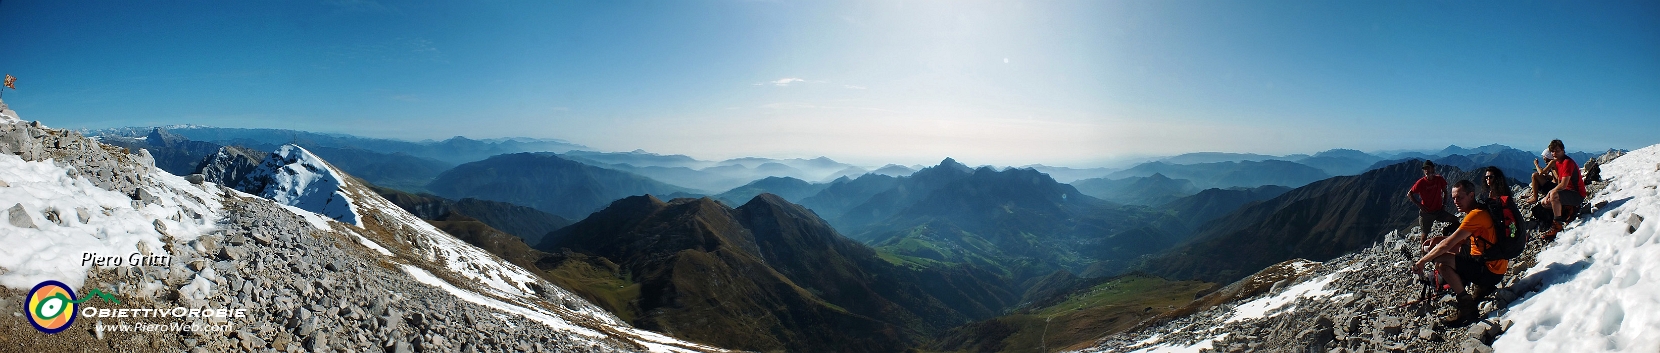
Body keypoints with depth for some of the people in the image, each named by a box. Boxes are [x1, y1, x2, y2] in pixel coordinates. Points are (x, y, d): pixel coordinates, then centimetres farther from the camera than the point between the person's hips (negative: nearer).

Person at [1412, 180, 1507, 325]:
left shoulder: (1476, 214, -20)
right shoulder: (1476, 213, 11)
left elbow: (1447, 244, -25)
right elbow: (1461, 241, 15)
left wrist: (1421, 262, -19)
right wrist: (1437, 239, -3)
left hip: (1490, 270, -10)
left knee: (1442, 261, -24)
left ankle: (1467, 308, -12)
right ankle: (1482, 287, 17)